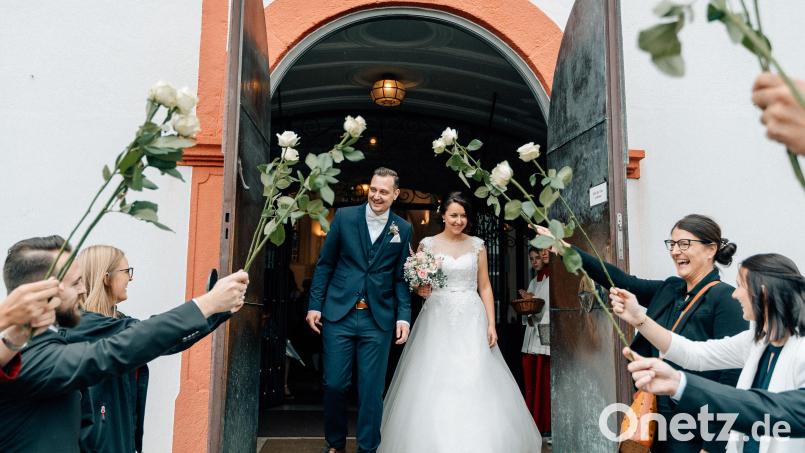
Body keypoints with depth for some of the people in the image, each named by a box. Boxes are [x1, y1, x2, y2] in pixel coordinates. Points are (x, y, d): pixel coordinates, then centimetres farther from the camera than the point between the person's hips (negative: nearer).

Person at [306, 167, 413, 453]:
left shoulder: (403, 230, 3)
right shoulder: (344, 217, 2)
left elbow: (401, 278, 6)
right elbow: (325, 264, 4)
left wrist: (404, 316, -3)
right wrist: (315, 305, 0)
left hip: (378, 320, 0)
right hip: (339, 314, 0)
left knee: (372, 389, 6)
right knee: (334, 384, 8)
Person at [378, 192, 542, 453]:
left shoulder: (477, 245, 6)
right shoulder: (428, 244, 3)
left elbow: (485, 287, 6)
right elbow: (418, 285, 8)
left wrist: (491, 324, -1)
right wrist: (422, 291, -15)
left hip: (471, 320, 1)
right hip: (438, 320, -1)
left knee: (476, 382, -1)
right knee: (435, 385, -1)